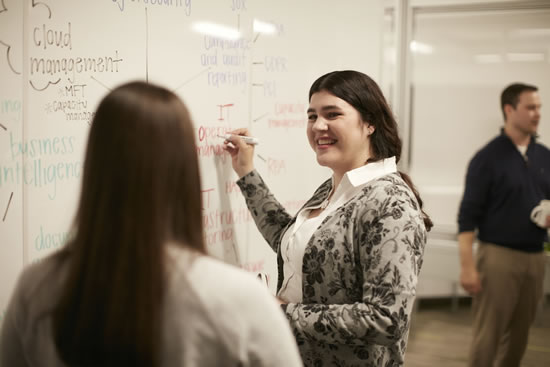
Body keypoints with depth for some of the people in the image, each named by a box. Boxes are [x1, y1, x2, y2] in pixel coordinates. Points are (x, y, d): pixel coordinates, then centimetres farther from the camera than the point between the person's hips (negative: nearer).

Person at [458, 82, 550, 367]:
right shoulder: (487, 158, -7)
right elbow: (468, 216, -9)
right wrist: (467, 266, -16)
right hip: (499, 256, -5)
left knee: (518, 336, 11)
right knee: (488, 337, -2)